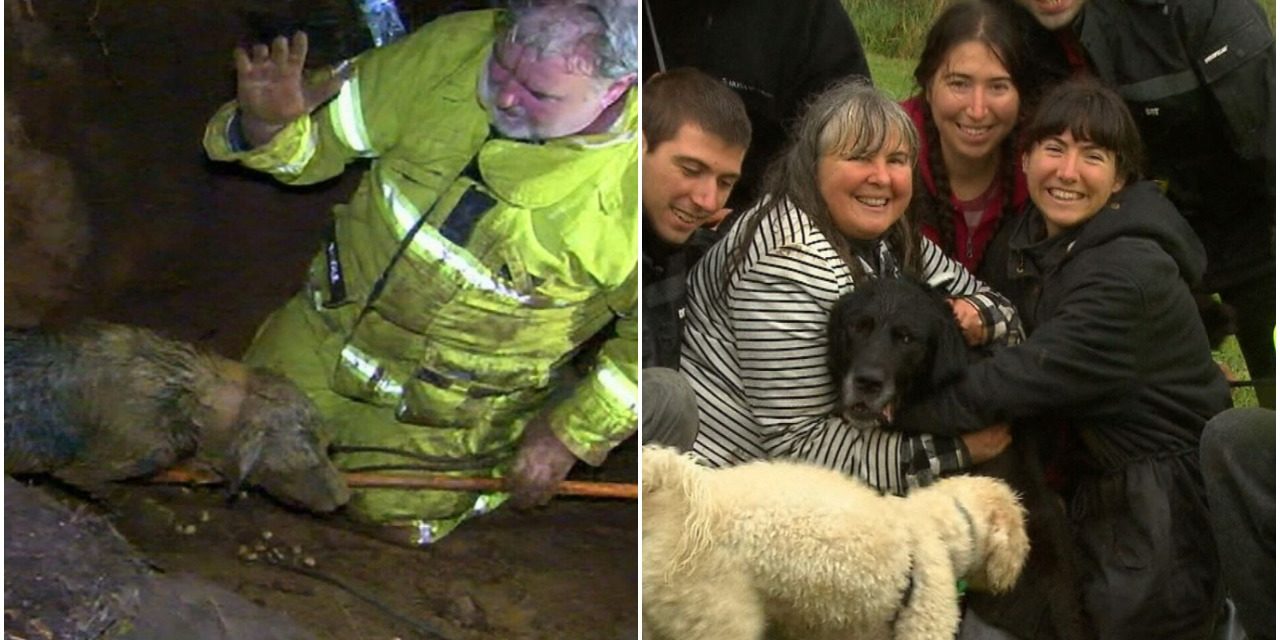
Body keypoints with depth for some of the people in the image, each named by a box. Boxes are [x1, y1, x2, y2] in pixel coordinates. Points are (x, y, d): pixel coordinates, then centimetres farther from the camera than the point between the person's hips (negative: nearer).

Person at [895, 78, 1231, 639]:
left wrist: (903, 411, -28)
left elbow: (1036, 377, -31)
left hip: (1163, 497, -8)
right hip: (1093, 479, 8)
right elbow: (1029, 356, 6)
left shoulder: (1129, 272, -27)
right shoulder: (1033, 237, 1)